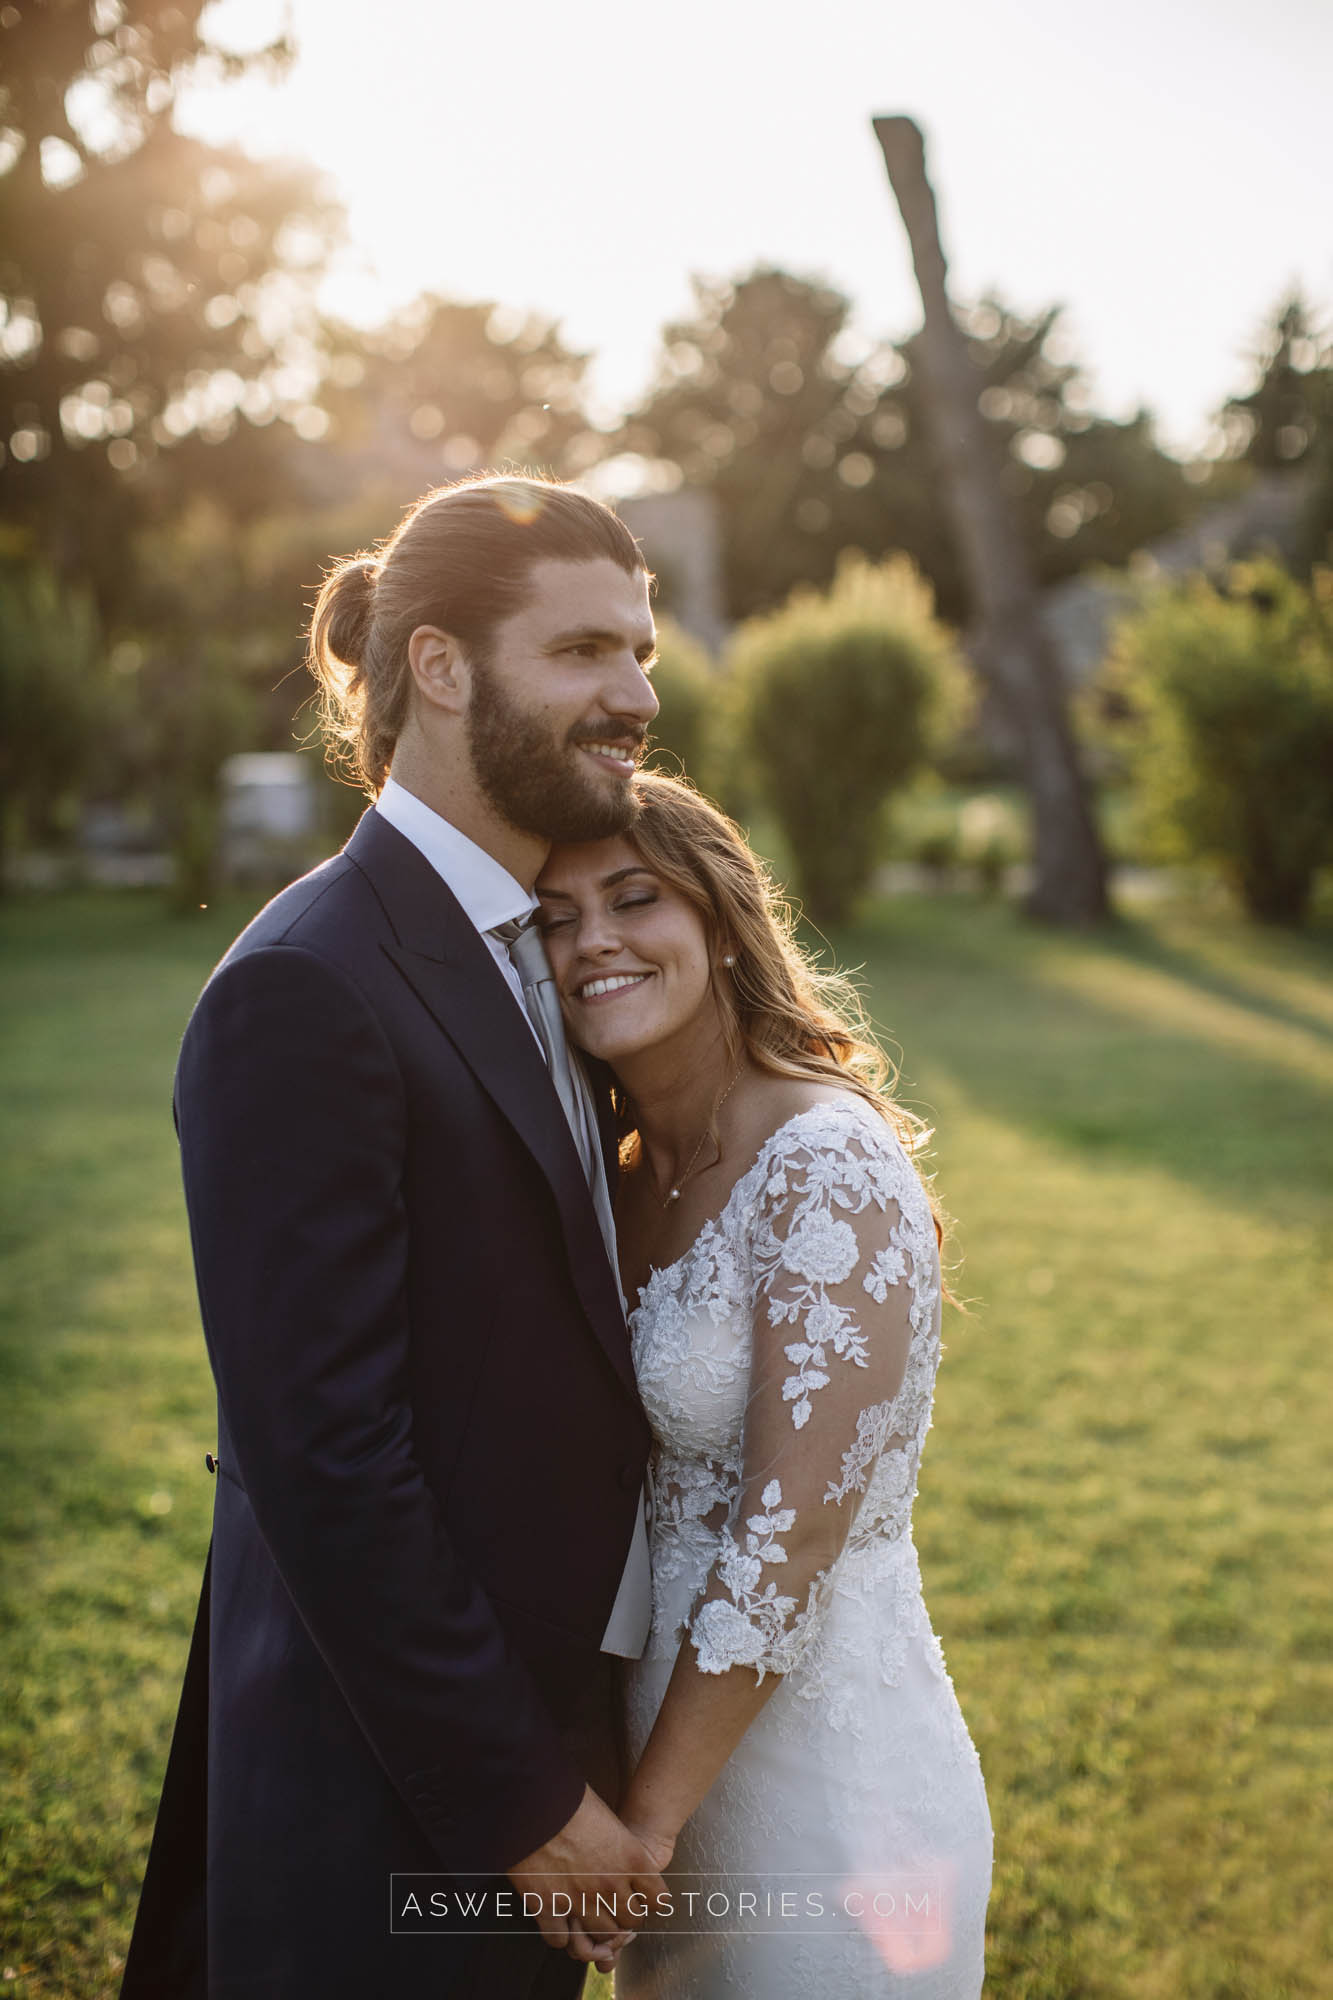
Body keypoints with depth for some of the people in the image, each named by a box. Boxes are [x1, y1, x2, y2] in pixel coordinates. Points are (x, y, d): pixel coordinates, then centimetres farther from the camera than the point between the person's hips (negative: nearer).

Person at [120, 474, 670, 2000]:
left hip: (542, 1720, 8)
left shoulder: (533, 954, 7)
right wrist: (520, 1806, -17)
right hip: (398, 1816, -8)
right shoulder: (302, 992, -20)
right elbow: (324, 1457, -22)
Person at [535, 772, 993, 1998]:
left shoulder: (830, 1166, -21)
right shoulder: (631, 1174, 2)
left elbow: (790, 1538, -23)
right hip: (665, 1724, 7)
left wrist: (644, 1821, -17)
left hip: (825, 1765, -7)